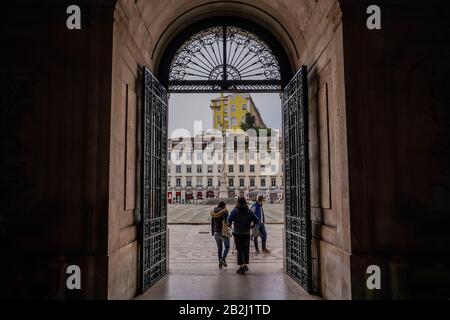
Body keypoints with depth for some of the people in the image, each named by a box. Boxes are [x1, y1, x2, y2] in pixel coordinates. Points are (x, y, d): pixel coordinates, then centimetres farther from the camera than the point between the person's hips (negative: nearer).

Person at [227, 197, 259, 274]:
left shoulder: (235, 211, -8)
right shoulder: (248, 211, -2)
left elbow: (229, 220, -22)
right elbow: (256, 220, -6)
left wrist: (229, 225, -2)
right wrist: (251, 226, 9)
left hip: (237, 234, -2)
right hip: (246, 233, 2)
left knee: (239, 250, 8)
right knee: (246, 250, 17)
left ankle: (241, 267, 8)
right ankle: (245, 265, 22)